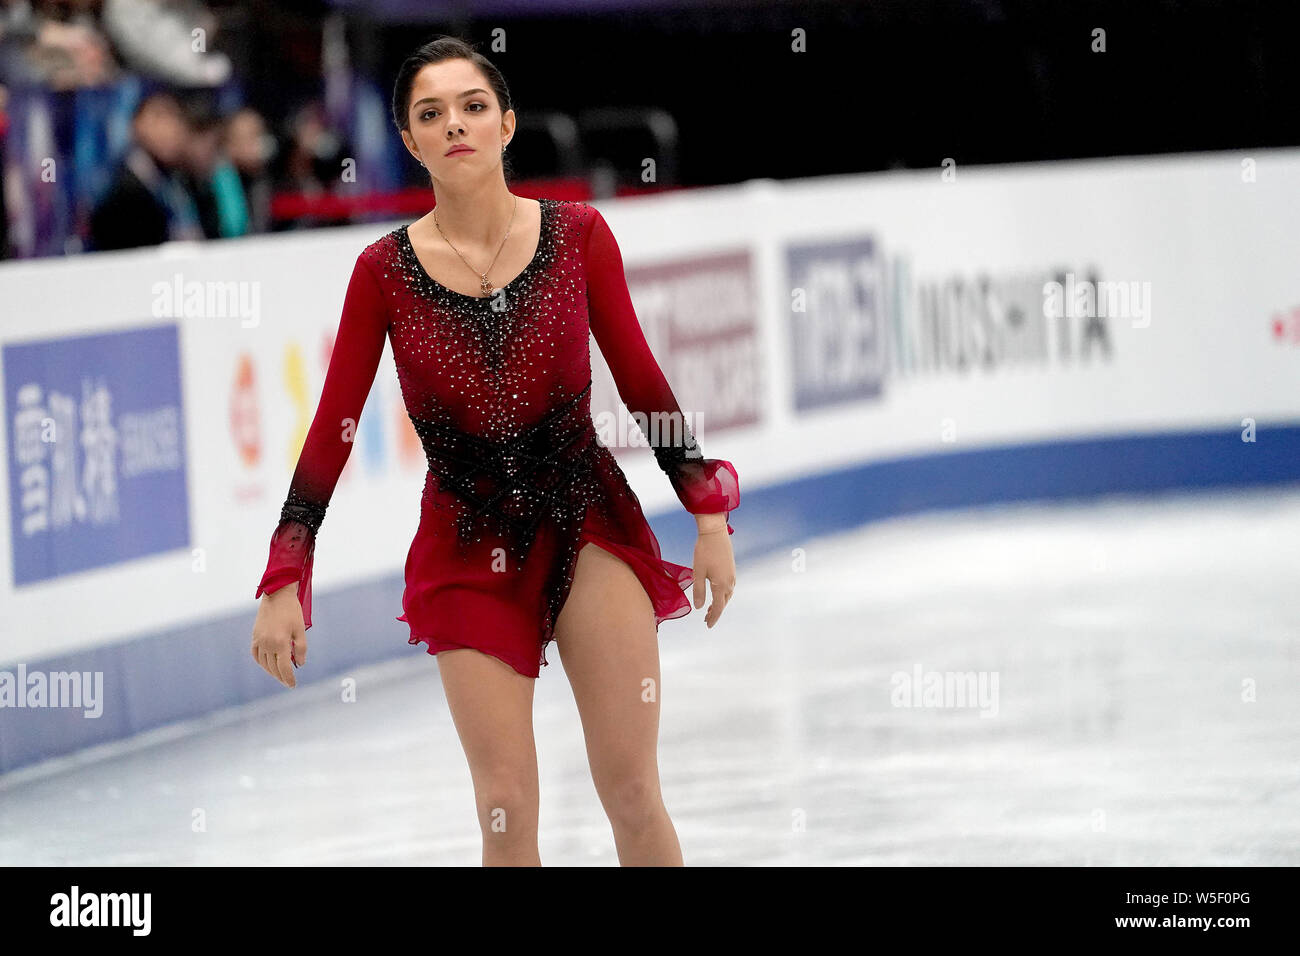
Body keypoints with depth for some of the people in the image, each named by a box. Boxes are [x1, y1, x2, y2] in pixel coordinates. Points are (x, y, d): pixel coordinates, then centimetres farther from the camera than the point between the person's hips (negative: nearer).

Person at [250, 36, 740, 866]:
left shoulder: (577, 235, -3)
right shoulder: (385, 270, -3)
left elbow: (641, 379, 4)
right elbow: (333, 429, -1)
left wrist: (709, 516, 2)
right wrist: (284, 582, -5)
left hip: (589, 523, 0)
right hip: (467, 548, 0)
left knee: (632, 792, -4)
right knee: (507, 812, -4)